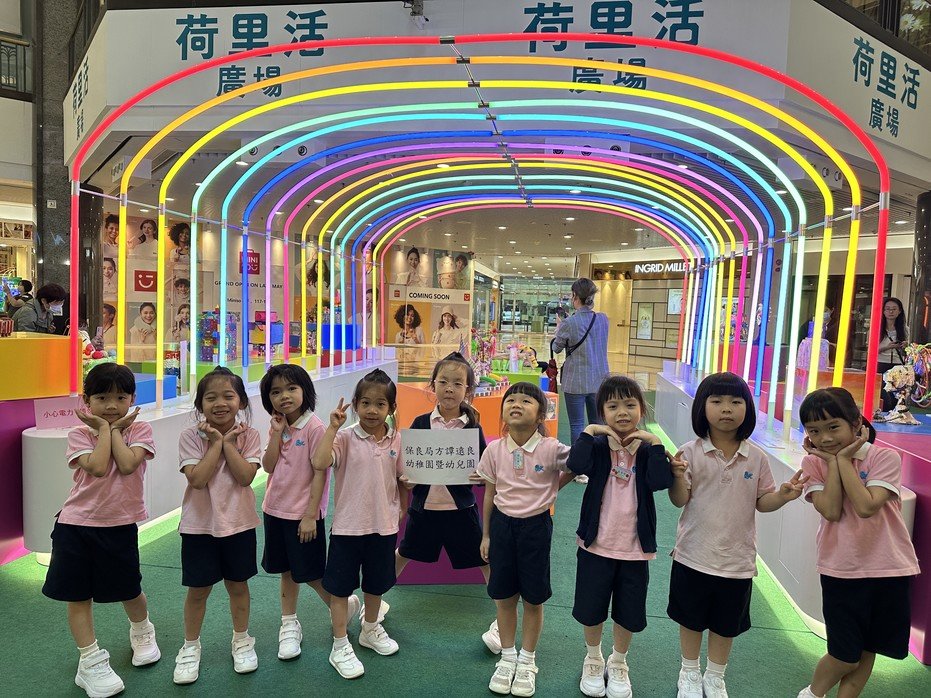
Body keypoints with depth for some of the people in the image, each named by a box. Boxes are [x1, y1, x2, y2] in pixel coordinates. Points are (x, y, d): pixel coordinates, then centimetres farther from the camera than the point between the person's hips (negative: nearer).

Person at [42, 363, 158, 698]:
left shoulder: (139, 429, -3)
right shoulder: (79, 434, -3)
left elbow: (127, 465, -20)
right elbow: (97, 467, -20)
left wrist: (115, 429, -12)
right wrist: (104, 428, -12)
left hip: (120, 525, 0)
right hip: (76, 523, 0)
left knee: (129, 591, 13)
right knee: (78, 594, 6)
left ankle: (142, 630, 43)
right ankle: (91, 662, 20)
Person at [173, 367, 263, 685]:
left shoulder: (248, 435, -6)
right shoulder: (191, 436, -9)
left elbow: (245, 476, -18)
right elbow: (198, 479, -21)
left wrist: (227, 442, -18)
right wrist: (216, 442, -20)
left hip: (239, 523, 1)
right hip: (200, 524, -1)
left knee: (238, 585, 15)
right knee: (198, 589, 10)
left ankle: (242, 640, 35)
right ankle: (190, 647, 31)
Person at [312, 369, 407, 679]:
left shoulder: (396, 440, -3)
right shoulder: (345, 438, -14)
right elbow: (319, 463, -30)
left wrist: (402, 510, 14)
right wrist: (332, 427, -29)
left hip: (384, 525, 4)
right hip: (348, 525, -3)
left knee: (376, 583, 21)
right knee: (341, 586, 8)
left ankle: (371, 630, 45)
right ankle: (340, 647, 24)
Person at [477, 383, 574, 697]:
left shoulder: (552, 449, -16)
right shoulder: (494, 450, -7)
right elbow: (489, 494, 3)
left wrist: (554, 487, -3)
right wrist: (486, 535, 8)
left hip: (536, 526, -2)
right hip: (502, 524, 2)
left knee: (533, 598, 11)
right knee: (504, 596, 13)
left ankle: (527, 661, 32)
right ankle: (507, 657, 34)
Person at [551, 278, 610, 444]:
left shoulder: (569, 324, -16)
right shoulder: (603, 319, -1)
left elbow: (556, 348, 0)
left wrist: (559, 327, 17)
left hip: (576, 382, -5)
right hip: (599, 381, 5)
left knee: (577, 426, 5)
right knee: (597, 424, 15)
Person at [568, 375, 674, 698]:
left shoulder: (648, 449, -3)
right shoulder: (597, 445, -6)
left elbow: (661, 481, -21)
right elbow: (576, 465, -26)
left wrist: (654, 443, -24)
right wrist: (589, 431, -25)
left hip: (635, 548, 1)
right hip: (596, 544, -1)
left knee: (630, 613, 15)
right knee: (591, 609, 14)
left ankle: (618, 663, 41)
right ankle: (592, 659, 41)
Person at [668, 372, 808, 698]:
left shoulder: (756, 458, -4)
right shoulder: (690, 452, -11)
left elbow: (761, 502, 3)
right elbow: (680, 500, -10)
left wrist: (783, 495, -16)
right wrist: (678, 476, -30)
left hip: (737, 559, 2)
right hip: (694, 554, -2)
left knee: (727, 623, 18)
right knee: (691, 619, 16)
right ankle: (690, 672, 40)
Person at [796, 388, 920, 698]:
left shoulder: (885, 457, -11)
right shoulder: (814, 463, -5)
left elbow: (866, 507, -25)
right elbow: (831, 511, -18)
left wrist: (843, 458, -20)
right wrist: (832, 461, -17)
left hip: (889, 568, 0)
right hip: (841, 569, 0)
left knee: (868, 650, 13)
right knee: (845, 656, 2)